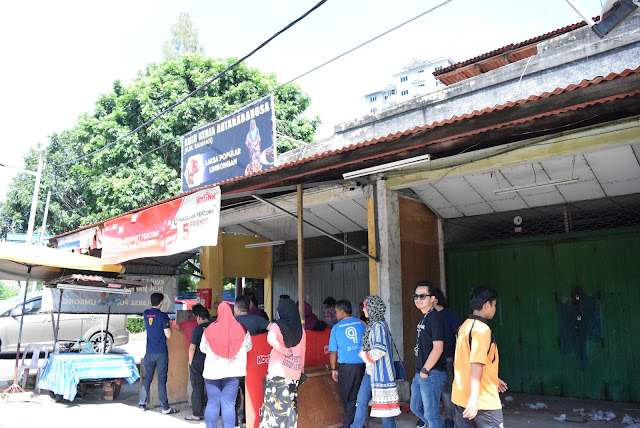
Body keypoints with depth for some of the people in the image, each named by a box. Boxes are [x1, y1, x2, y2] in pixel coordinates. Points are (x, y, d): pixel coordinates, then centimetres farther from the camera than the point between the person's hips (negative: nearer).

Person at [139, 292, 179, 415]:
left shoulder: (146, 313, 2)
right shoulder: (163, 316, -15)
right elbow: (168, 335, -13)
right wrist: (169, 326, 4)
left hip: (149, 353, 5)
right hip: (161, 354, -5)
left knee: (147, 378, 16)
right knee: (162, 380, 0)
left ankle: (142, 403, 22)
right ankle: (165, 408, 5)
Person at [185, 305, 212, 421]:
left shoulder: (198, 328, -15)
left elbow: (192, 347, -14)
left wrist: (190, 362, -1)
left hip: (198, 363, -5)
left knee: (197, 388, 5)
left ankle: (197, 414, 11)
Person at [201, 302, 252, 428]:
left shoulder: (210, 329, -5)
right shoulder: (241, 329, -6)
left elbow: (203, 348, 8)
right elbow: (248, 347, 8)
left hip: (212, 371, 1)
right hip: (232, 372, -1)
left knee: (212, 403, 10)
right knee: (228, 404, 3)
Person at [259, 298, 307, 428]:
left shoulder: (277, 325, -6)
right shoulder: (301, 329, 7)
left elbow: (271, 339, -26)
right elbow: (302, 351, 14)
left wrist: (285, 351, -12)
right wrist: (301, 368, 23)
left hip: (278, 371, -4)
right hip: (294, 373, 4)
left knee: (274, 402, 1)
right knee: (290, 404, 10)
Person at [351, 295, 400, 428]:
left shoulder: (378, 325, -16)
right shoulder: (373, 325, 13)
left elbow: (380, 350, -23)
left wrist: (364, 355, -11)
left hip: (379, 372, -9)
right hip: (370, 371, 9)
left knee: (383, 403, 1)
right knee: (361, 401, 11)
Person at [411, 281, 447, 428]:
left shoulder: (435, 318, -16)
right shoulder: (423, 318, 12)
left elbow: (438, 348, -22)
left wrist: (425, 371, -16)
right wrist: (420, 371, 15)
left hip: (432, 373, -10)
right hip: (420, 373, 10)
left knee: (431, 414, 0)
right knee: (415, 407, 21)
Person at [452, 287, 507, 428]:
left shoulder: (463, 327, 12)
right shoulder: (482, 329, -15)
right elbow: (476, 364, -24)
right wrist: (474, 398, -28)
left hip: (460, 397, 8)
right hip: (484, 401, -8)